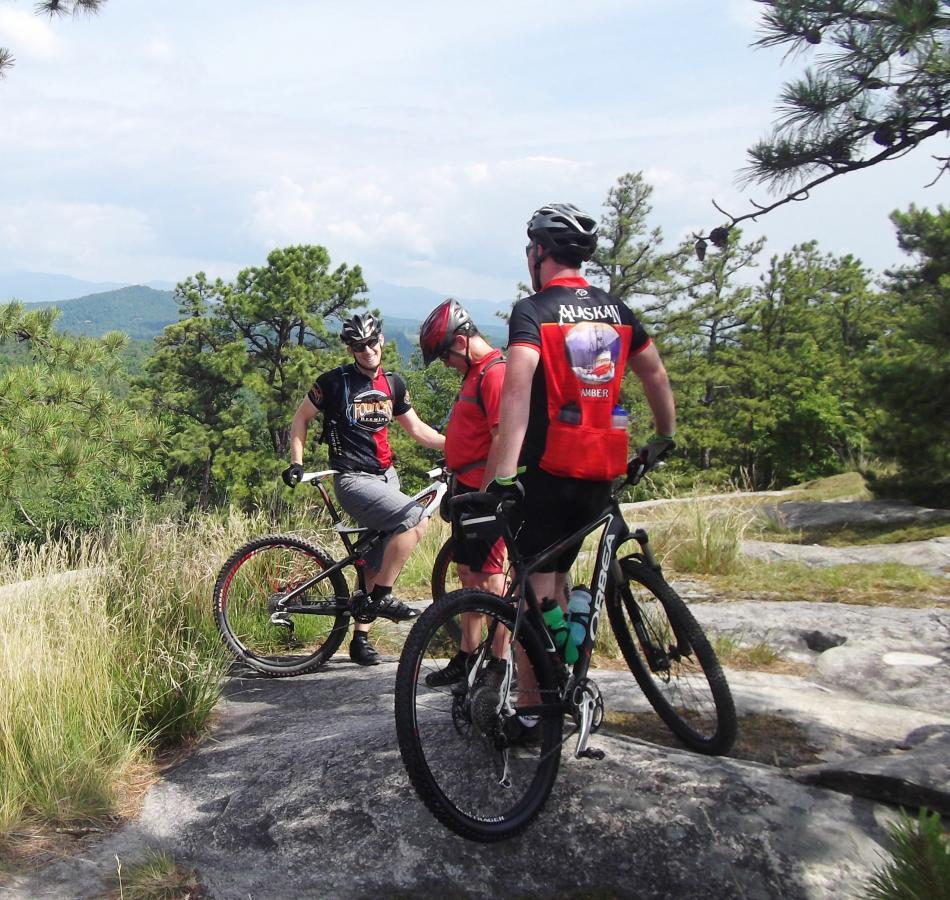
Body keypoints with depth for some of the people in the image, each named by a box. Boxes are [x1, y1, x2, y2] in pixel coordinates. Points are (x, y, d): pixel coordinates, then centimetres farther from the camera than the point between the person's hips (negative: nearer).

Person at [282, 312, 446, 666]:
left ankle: (361, 637, 18)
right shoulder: (335, 382, -5)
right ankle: (380, 596, -14)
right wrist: (296, 463, -5)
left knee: (376, 561, 7)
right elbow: (301, 417, 4)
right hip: (354, 480, -6)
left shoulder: (393, 384, 11)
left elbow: (418, 429, 15)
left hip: (386, 476, 6)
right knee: (416, 518, -25)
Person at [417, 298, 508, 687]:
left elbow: (502, 440, -22)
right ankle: (467, 656, 24)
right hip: (468, 488, 10)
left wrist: (484, 495, -22)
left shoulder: (495, 373, -16)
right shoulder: (476, 372, 17)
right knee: (468, 574, 14)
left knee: (489, 576, -5)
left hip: (486, 491, -10)